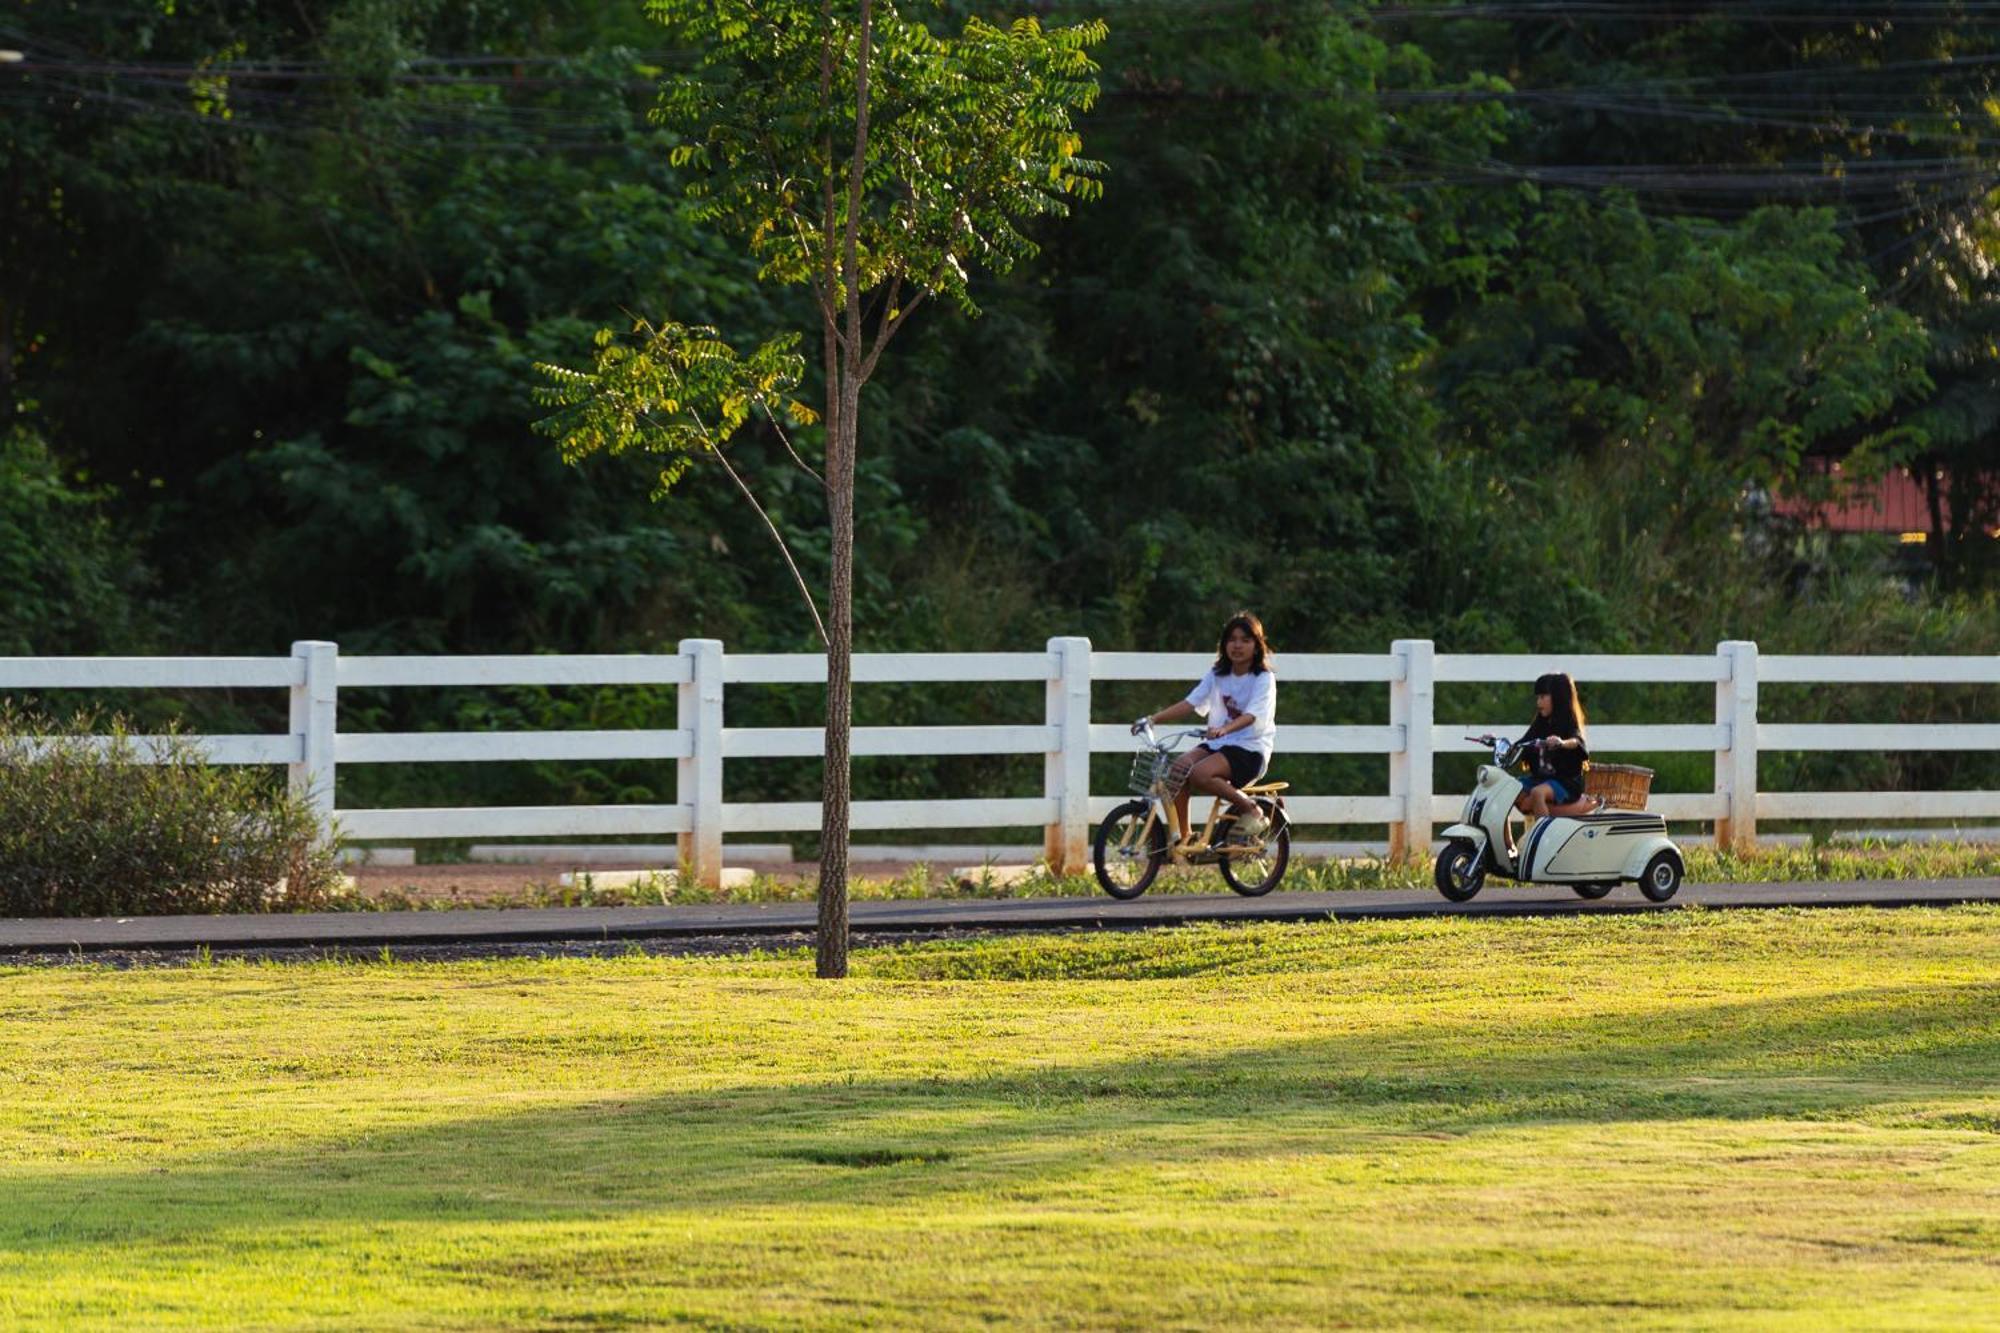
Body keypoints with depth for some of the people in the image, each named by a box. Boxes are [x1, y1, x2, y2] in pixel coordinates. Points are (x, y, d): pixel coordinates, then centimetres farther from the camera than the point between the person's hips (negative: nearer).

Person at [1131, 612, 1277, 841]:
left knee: (1200, 774, -32)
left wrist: (1224, 729, -40)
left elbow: (1251, 716, -20)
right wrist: (1153, 718, -9)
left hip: (1250, 748, -6)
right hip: (1217, 744, 6)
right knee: (1179, 768, -23)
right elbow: (1190, 703, 5)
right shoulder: (1217, 676, 12)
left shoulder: (1263, 679, -5)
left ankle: (1252, 811, -12)